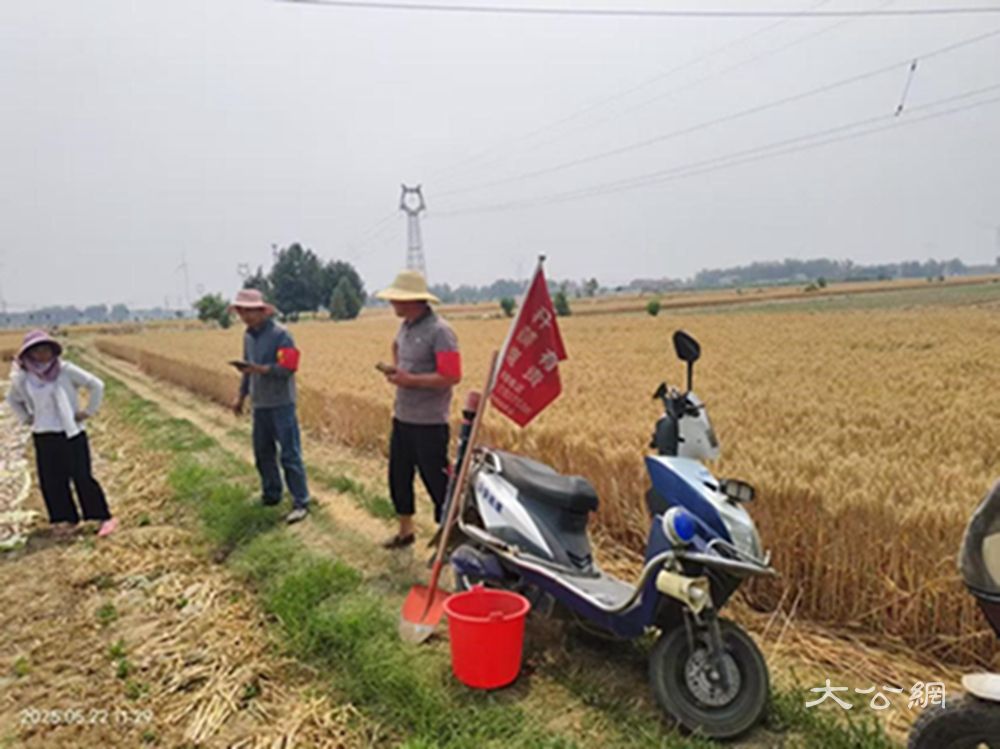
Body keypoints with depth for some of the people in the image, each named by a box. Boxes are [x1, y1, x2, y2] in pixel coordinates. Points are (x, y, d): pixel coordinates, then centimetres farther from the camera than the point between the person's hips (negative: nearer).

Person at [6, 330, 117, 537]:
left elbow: (96, 385, -7)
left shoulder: (66, 370, -10)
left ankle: (105, 518, 5)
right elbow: (13, 399, 22)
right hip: (43, 437, 4)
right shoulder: (22, 379, 2)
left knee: (82, 477, -4)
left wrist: (88, 411, -7)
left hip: (72, 434, -4)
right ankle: (68, 520, 21)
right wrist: (25, 418, 10)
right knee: (51, 481, 7)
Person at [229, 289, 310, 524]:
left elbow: (288, 368, -19)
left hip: (281, 403, -7)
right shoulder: (248, 336, 9)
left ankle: (300, 502, 3)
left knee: (290, 454, -4)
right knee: (262, 451, 14)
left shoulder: (280, 334, -13)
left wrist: (260, 369, -29)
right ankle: (271, 494, 31)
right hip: (259, 404, 7)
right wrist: (241, 396, 19)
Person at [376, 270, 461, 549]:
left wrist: (410, 380, -21)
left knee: (437, 481, 1)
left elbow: (451, 376, -23)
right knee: (398, 476, 17)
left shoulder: (439, 331, -17)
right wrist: (394, 369, 10)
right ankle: (405, 531, 36)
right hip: (402, 418, 8)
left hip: (429, 423, -8)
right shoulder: (405, 327, 9)